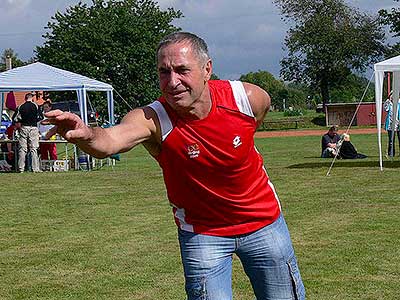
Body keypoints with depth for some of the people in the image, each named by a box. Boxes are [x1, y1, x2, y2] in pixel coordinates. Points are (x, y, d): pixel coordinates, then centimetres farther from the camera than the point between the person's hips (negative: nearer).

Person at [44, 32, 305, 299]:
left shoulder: (250, 98, -21)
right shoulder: (153, 119, -29)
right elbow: (109, 141, -50)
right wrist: (87, 134, -72)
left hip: (263, 221, 3)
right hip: (201, 233, -2)